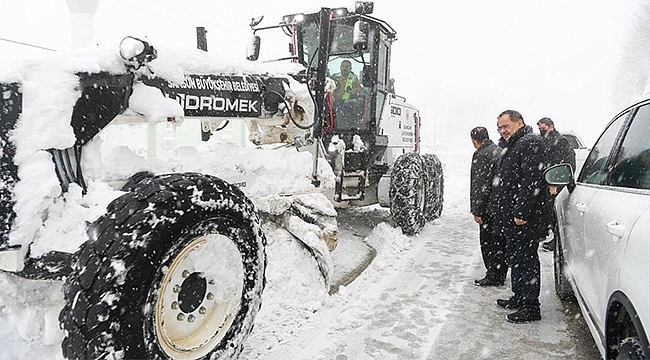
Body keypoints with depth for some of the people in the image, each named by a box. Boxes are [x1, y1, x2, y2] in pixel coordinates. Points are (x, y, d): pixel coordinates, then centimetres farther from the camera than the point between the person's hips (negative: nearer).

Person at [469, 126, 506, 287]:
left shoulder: (481, 155, -17)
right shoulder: (499, 151, 13)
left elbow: (481, 186, -20)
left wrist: (477, 211, -15)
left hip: (490, 208, -9)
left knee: (489, 243, 1)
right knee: (500, 242, 17)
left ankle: (493, 276, 8)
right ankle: (500, 275, 28)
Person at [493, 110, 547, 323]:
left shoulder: (530, 143, -13)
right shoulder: (512, 146, 20)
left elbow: (531, 181, -23)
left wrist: (521, 212, -26)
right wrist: (503, 214, 18)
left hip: (525, 220, -11)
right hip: (512, 218, 11)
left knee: (526, 261, -3)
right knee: (515, 259, 18)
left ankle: (531, 307, 6)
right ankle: (519, 298, 31)